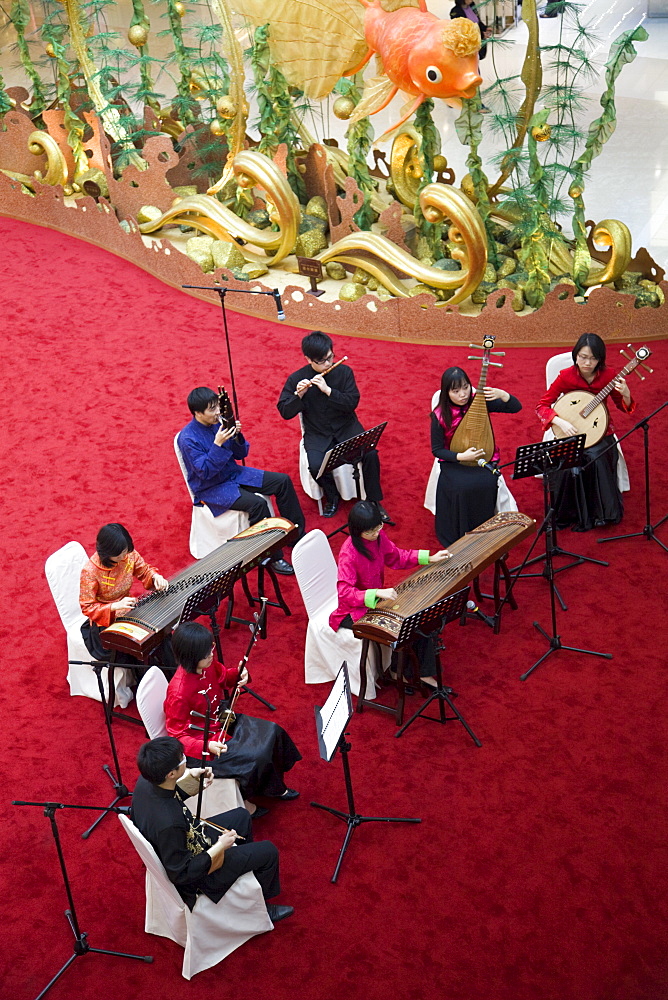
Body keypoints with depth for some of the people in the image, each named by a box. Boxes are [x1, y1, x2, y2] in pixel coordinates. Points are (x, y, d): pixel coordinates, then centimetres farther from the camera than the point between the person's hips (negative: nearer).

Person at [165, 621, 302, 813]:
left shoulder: (208, 665, -12)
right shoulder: (178, 693, -34)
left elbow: (223, 677, 13)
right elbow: (177, 735, -24)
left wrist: (238, 675, -10)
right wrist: (207, 746, -38)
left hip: (221, 720, 8)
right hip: (204, 741, -8)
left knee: (272, 732, 4)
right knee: (256, 758, -18)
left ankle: (276, 788, 25)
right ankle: (242, 801, 13)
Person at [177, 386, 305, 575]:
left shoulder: (219, 422, -1)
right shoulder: (188, 438, -19)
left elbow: (241, 454, 5)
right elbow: (205, 472, -24)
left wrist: (237, 436, -14)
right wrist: (218, 444, -32)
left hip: (234, 473, 7)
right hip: (211, 488, -7)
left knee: (283, 481, -4)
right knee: (257, 504, -30)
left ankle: (297, 535, 7)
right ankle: (273, 557, -16)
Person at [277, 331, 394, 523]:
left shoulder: (344, 371, -4)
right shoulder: (297, 379, -6)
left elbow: (352, 403, -12)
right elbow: (285, 412, -7)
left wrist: (328, 390, -24)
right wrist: (299, 395, -25)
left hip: (347, 427, 1)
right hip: (318, 434, -1)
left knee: (371, 454, -24)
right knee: (316, 466, -28)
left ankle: (374, 501, -4)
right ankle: (332, 497, 3)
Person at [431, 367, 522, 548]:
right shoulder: (440, 415, -11)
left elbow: (516, 407, -9)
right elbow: (437, 450, -5)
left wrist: (501, 394, -30)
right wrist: (461, 456, -21)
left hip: (483, 457, 1)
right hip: (454, 460, -1)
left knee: (486, 484, -29)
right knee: (460, 487, -30)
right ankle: (457, 538, -9)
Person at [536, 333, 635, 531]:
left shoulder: (607, 375, -6)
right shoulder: (566, 376, -10)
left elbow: (624, 408, 4)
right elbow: (542, 406, -8)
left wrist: (625, 395, -20)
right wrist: (560, 422, -25)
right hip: (571, 433, 0)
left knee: (597, 459, -28)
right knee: (570, 464, -27)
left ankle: (603, 513, -9)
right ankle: (572, 515, -7)